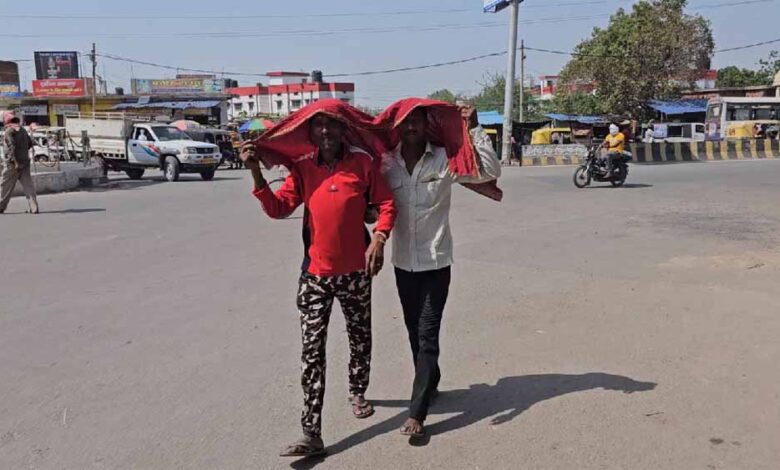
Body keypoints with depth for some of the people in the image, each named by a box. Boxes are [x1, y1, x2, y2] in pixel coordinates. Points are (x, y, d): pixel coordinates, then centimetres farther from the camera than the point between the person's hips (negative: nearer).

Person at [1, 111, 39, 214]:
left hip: (12, 163, -6)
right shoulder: (23, 130, 11)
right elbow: (30, 143, 18)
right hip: (25, 162, 6)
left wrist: (16, 162, -21)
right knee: (28, 185, 2)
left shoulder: (9, 131, -10)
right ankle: (33, 208, -4)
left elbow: (12, 147, -19)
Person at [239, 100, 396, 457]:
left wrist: (379, 238, -17)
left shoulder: (362, 163, -4)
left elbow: (386, 203, -2)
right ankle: (312, 434, 4)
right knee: (312, 351, -1)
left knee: (360, 338, 18)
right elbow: (278, 208, -6)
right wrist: (256, 173, -15)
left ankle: (358, 393, 45)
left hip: (355, 271, 0)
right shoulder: (302, 168, 1)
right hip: (315, 273, 1)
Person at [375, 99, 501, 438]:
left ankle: (417, 414, -1)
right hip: (403, 262, 4)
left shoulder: (444, 160, -8)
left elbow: (491, 171, -15)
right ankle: (429, 383, 41)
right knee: (414, 332, 17)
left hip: (436, 262, -3)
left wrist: (473, 128, -19)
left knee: (427, 335, -4)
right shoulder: (386, 163, 0)